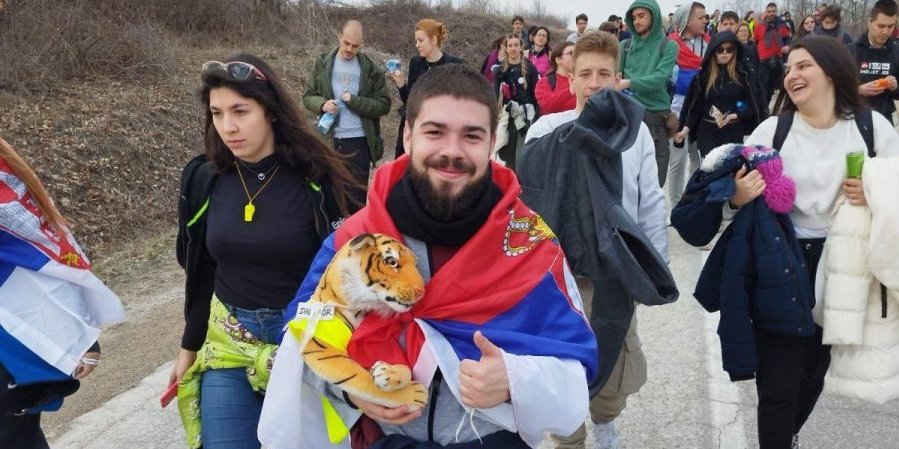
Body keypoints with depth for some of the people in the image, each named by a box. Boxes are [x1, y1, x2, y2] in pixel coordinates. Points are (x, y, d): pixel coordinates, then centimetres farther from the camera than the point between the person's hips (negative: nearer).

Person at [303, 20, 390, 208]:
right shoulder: (322, 63, 4)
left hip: (359, 141, -1)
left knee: (356, 194, 4)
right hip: (330, 140, 2)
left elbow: (384, 104, -3)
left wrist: (354, 101, -16)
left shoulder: (371, 69, 0)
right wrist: (322, 104, -16)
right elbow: (308, 96, 6)